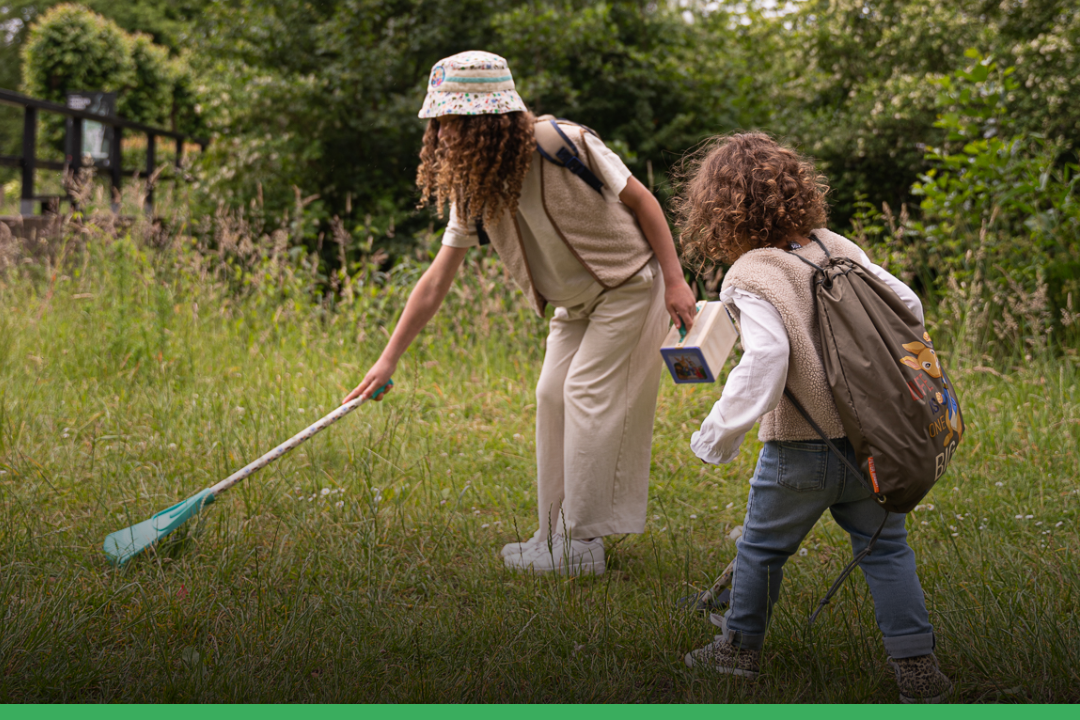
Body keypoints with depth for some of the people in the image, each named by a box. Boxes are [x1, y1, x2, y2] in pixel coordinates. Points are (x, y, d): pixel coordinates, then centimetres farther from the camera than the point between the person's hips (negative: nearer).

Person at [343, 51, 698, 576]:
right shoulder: (470, 189, -7)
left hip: (630, 285, -7)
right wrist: (389, 358, -6)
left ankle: (580, 546, -6)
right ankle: (557, 533, 15)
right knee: (552, 396, 4)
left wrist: (675, 281, -16)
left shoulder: (564, 146, -27)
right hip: (578, 301, 7)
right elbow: (437, 280, -4)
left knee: (587, 394, -11)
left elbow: (639, 199, -15)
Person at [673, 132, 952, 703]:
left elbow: (765, 361, -26)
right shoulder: (838, 248, 5)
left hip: (800, 451, -5)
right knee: (884, 548, 13)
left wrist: (718, 435, -18)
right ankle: (916, 664, 9)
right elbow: (905, 305, 7)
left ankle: (741, 646, 31)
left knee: (762, 547, 16)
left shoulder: (748, 277, -14)